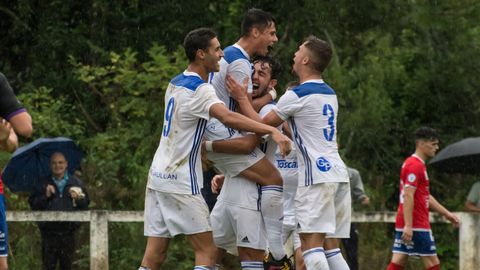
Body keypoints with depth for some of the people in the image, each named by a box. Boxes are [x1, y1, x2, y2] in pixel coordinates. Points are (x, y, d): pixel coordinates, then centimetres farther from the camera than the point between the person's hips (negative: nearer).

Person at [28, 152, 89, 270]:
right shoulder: (43, 184, 6)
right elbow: (33, 204, 1)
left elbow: (86, 203, 8)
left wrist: (77, 198, -11)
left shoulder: (76, 183, 9)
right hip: (49, 231, -1)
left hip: (68, 231, 1)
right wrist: (45, 196, -13)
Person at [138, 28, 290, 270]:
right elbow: (228, 118, -33)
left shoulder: (175, 83, 13)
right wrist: (271, 130, -39)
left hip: (158, 175, 8)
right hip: (181, 182, -8)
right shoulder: (199, 89, -15)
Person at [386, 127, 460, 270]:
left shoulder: (411, 163, 20)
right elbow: (408, 196, -21)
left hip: (407, 225, 10)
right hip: (416, 225, -10)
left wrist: (447, 214, 24)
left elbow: (426, 197, 25)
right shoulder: (416, 166, -13)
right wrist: (408, 225, -26)